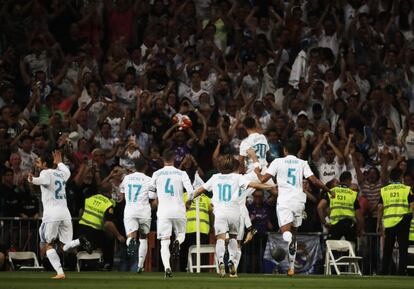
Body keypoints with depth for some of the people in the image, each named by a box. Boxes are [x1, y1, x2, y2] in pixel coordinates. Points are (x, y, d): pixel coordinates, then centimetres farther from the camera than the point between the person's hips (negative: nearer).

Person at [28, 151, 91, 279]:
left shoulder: (46, 173, -3)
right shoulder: (61, 173, 18)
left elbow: (43, 180, -29)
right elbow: (67, 171, 44)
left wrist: (33, 180, -48)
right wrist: (59, 162, 61)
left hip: (51, 214, -6)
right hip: (65, 213, 6)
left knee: (47, 245, 7)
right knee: (67, 247, 10)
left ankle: (60, 272, -9)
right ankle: (79, 242, -23)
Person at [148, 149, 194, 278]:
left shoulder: (157, 174, 3)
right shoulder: (181, 174, 1)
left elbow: (149, 192, 11)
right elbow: (191, 192, -6)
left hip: (163, 211, 0)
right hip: (179, 210, 0)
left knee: (165, 243, 0)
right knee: (181, 234, 22)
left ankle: (167, 267, -20)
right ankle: (177, 242, -15)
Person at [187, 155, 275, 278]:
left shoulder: (215, 178, 13)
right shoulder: (237, 177, 5)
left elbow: (201, 189, 22)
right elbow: (252, 184, -4)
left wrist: (191, 199, 38)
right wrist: (269, 186, 1)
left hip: (220, 212, 0)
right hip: (234, 212, 0)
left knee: (220, 238, -9)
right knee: (233, 237, 19)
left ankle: (221, 260, -32)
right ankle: (232, 260, 2)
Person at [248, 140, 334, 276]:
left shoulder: (278, 162, 3)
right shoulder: (302, 163, 8)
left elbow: (263, 179, 0)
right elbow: (314, 180, 1)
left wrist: (255, 161, 14)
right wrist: (329, 190, 16)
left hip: (284, 201, -3)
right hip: (298, 201, 3)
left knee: (286, 233, -15)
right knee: (293, 233, 16)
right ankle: (291, 267, 18)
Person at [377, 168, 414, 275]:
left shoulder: (384, 190, 7)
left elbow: (380, 208, 3)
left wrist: (379, 223, 8)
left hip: (388, 222, 2)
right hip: (402, 222, -2)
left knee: (387, 250, 12)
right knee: (403, 249, 1)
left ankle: (384, 272, 15)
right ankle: (402, 272, -5)